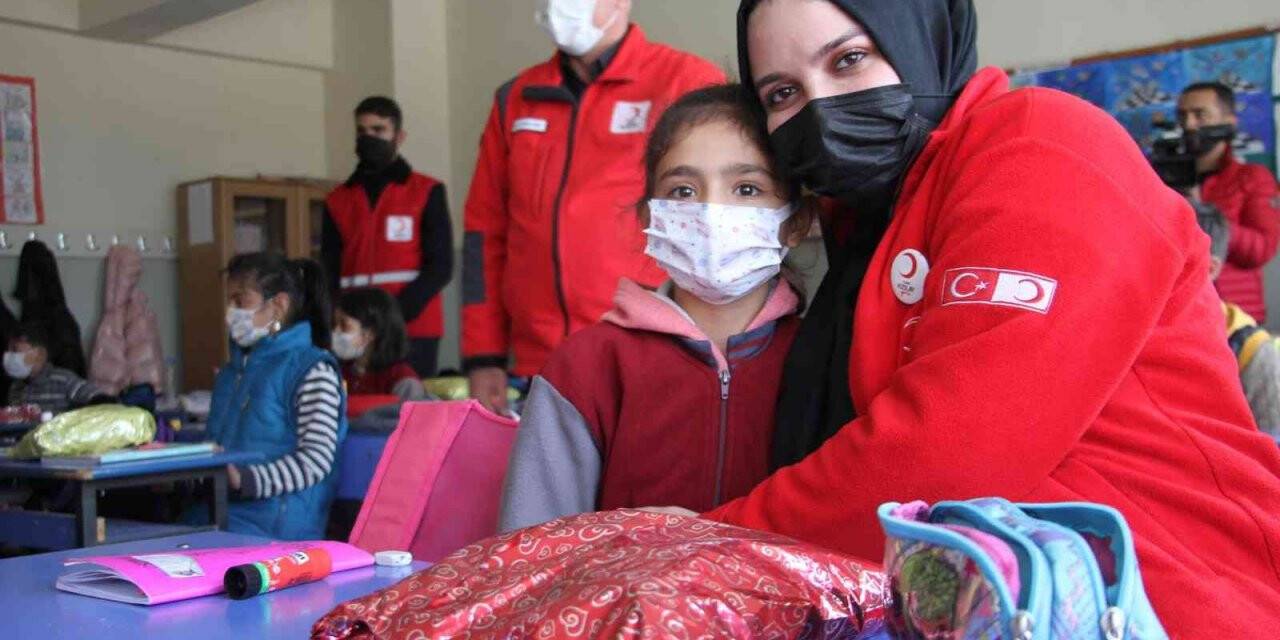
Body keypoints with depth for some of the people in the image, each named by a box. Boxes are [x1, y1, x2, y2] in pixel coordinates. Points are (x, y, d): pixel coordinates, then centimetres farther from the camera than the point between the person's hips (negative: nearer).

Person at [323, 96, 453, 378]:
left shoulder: (426, 192, 5)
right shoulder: (337, 201, 14)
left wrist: (395, 315, -16)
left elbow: (439, 268, -3)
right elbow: (330, 274, 12)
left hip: (413, 333, -2)